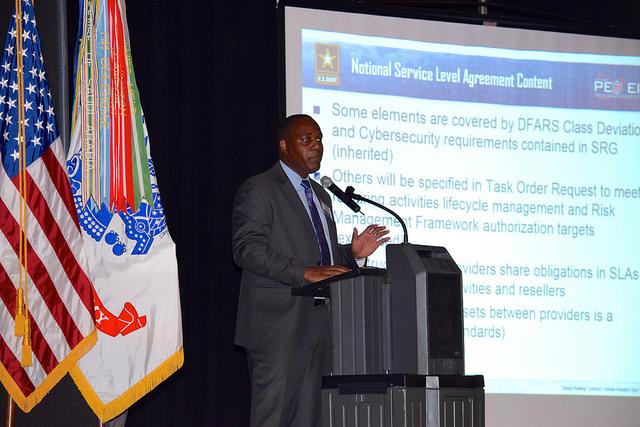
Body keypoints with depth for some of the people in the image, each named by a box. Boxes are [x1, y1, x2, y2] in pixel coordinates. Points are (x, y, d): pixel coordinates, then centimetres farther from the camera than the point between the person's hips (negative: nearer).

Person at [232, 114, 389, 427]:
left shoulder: (321, 196, 23)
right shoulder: (258, 190, -4)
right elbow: (247, 249, -16)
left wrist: (352, 253, 8)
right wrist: (305, 273, -24)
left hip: (318, 327, 8)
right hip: (279, 326, -8)